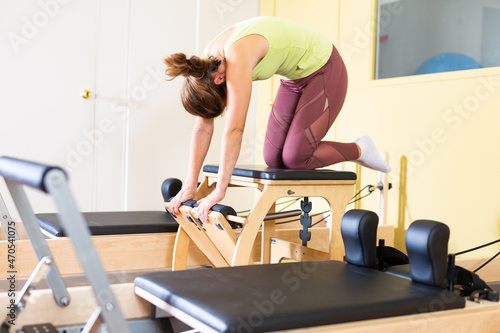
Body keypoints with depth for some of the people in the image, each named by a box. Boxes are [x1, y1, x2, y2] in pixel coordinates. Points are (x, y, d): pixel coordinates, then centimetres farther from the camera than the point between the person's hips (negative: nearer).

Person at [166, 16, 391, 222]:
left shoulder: (237, 57, -35)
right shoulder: (207, 63, -10)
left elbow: (234, 130, -38)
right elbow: (202, 128, -7)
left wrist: (219, 191, -34)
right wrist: (190, 186, -8)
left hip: (324, 71, -8)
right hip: (295, 77, 8)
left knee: (294, 158, -14)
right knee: (273, 159, 0)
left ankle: (359, 150, 8)